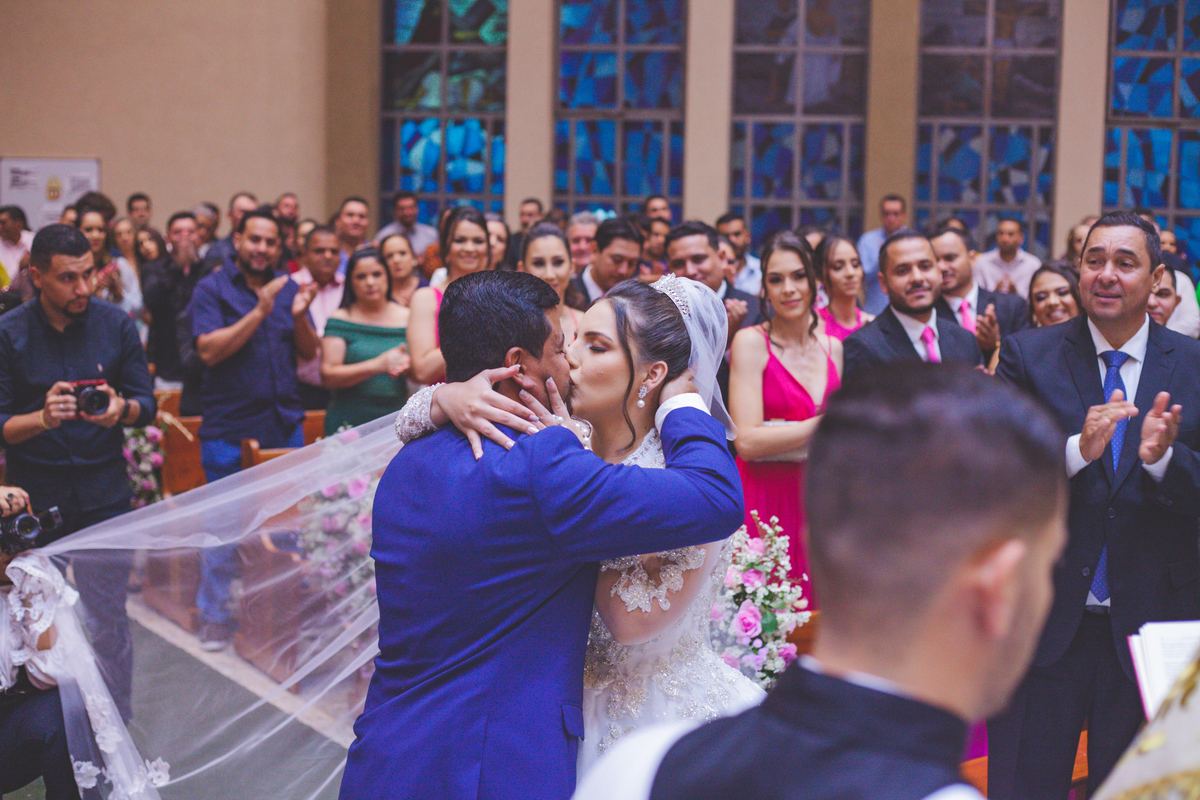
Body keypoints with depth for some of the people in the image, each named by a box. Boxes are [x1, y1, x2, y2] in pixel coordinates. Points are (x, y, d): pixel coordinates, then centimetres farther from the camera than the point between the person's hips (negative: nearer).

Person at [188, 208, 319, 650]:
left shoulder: (288, 287, 11)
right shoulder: (213, 289, -2)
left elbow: (309, 353, 7)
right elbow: (209, 350, -15)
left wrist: (300, 315, -13)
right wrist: (259, 312, -21)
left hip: (285, 423, 4)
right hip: (230, 427, -4)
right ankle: (215, 615, 12)